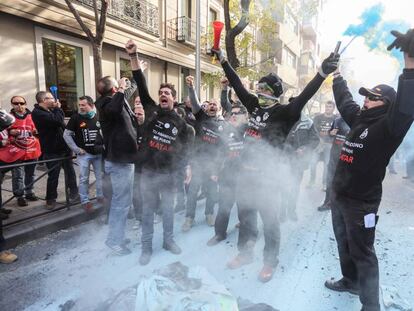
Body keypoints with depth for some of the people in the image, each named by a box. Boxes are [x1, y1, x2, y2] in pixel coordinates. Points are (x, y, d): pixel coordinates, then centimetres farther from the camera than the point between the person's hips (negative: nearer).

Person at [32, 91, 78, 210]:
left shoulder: (50, 110, 12)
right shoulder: (37, 113, -15)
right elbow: (57, 120, -27)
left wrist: (57, 109, 4)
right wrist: (58, 108, -9)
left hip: (64, 147, 7)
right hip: (52, 151, -7)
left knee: (70, 172, 14)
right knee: (53, 176, 3)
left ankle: (74, 192, 27)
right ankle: (51, 199, 18)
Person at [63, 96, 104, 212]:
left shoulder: (99, 117, 3)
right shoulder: (76, 117, -4)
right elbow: (66, 134, -1)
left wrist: (105, 145, 3)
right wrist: (76, 149, -6)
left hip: (99, 153, 3)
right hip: (84, 154, -2)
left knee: (100, 176, 11)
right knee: (84, 179, 2)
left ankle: (101, 196, 28)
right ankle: (85, 201, 13)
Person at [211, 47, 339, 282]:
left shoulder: (284, 113, -9)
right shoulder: (255, 104, 8)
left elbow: (304, 96, -25)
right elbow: (237, 85, 15)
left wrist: (323, 73, -40)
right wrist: (222, 59, 19)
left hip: (266, 173, -6)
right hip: (247, 170, 7)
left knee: (268, 216, 5)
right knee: (245, 213, 17)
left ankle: (270, 261, 25)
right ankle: (245, 252, 37)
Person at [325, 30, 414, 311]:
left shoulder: (388, 128, -13)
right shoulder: (360, 119, 8)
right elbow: (344, 99, 23)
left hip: (362, 202, -8)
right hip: (340, 196, 8)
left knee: (362, 252, 2)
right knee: (344, 244, 23)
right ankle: (350, 281, 44)